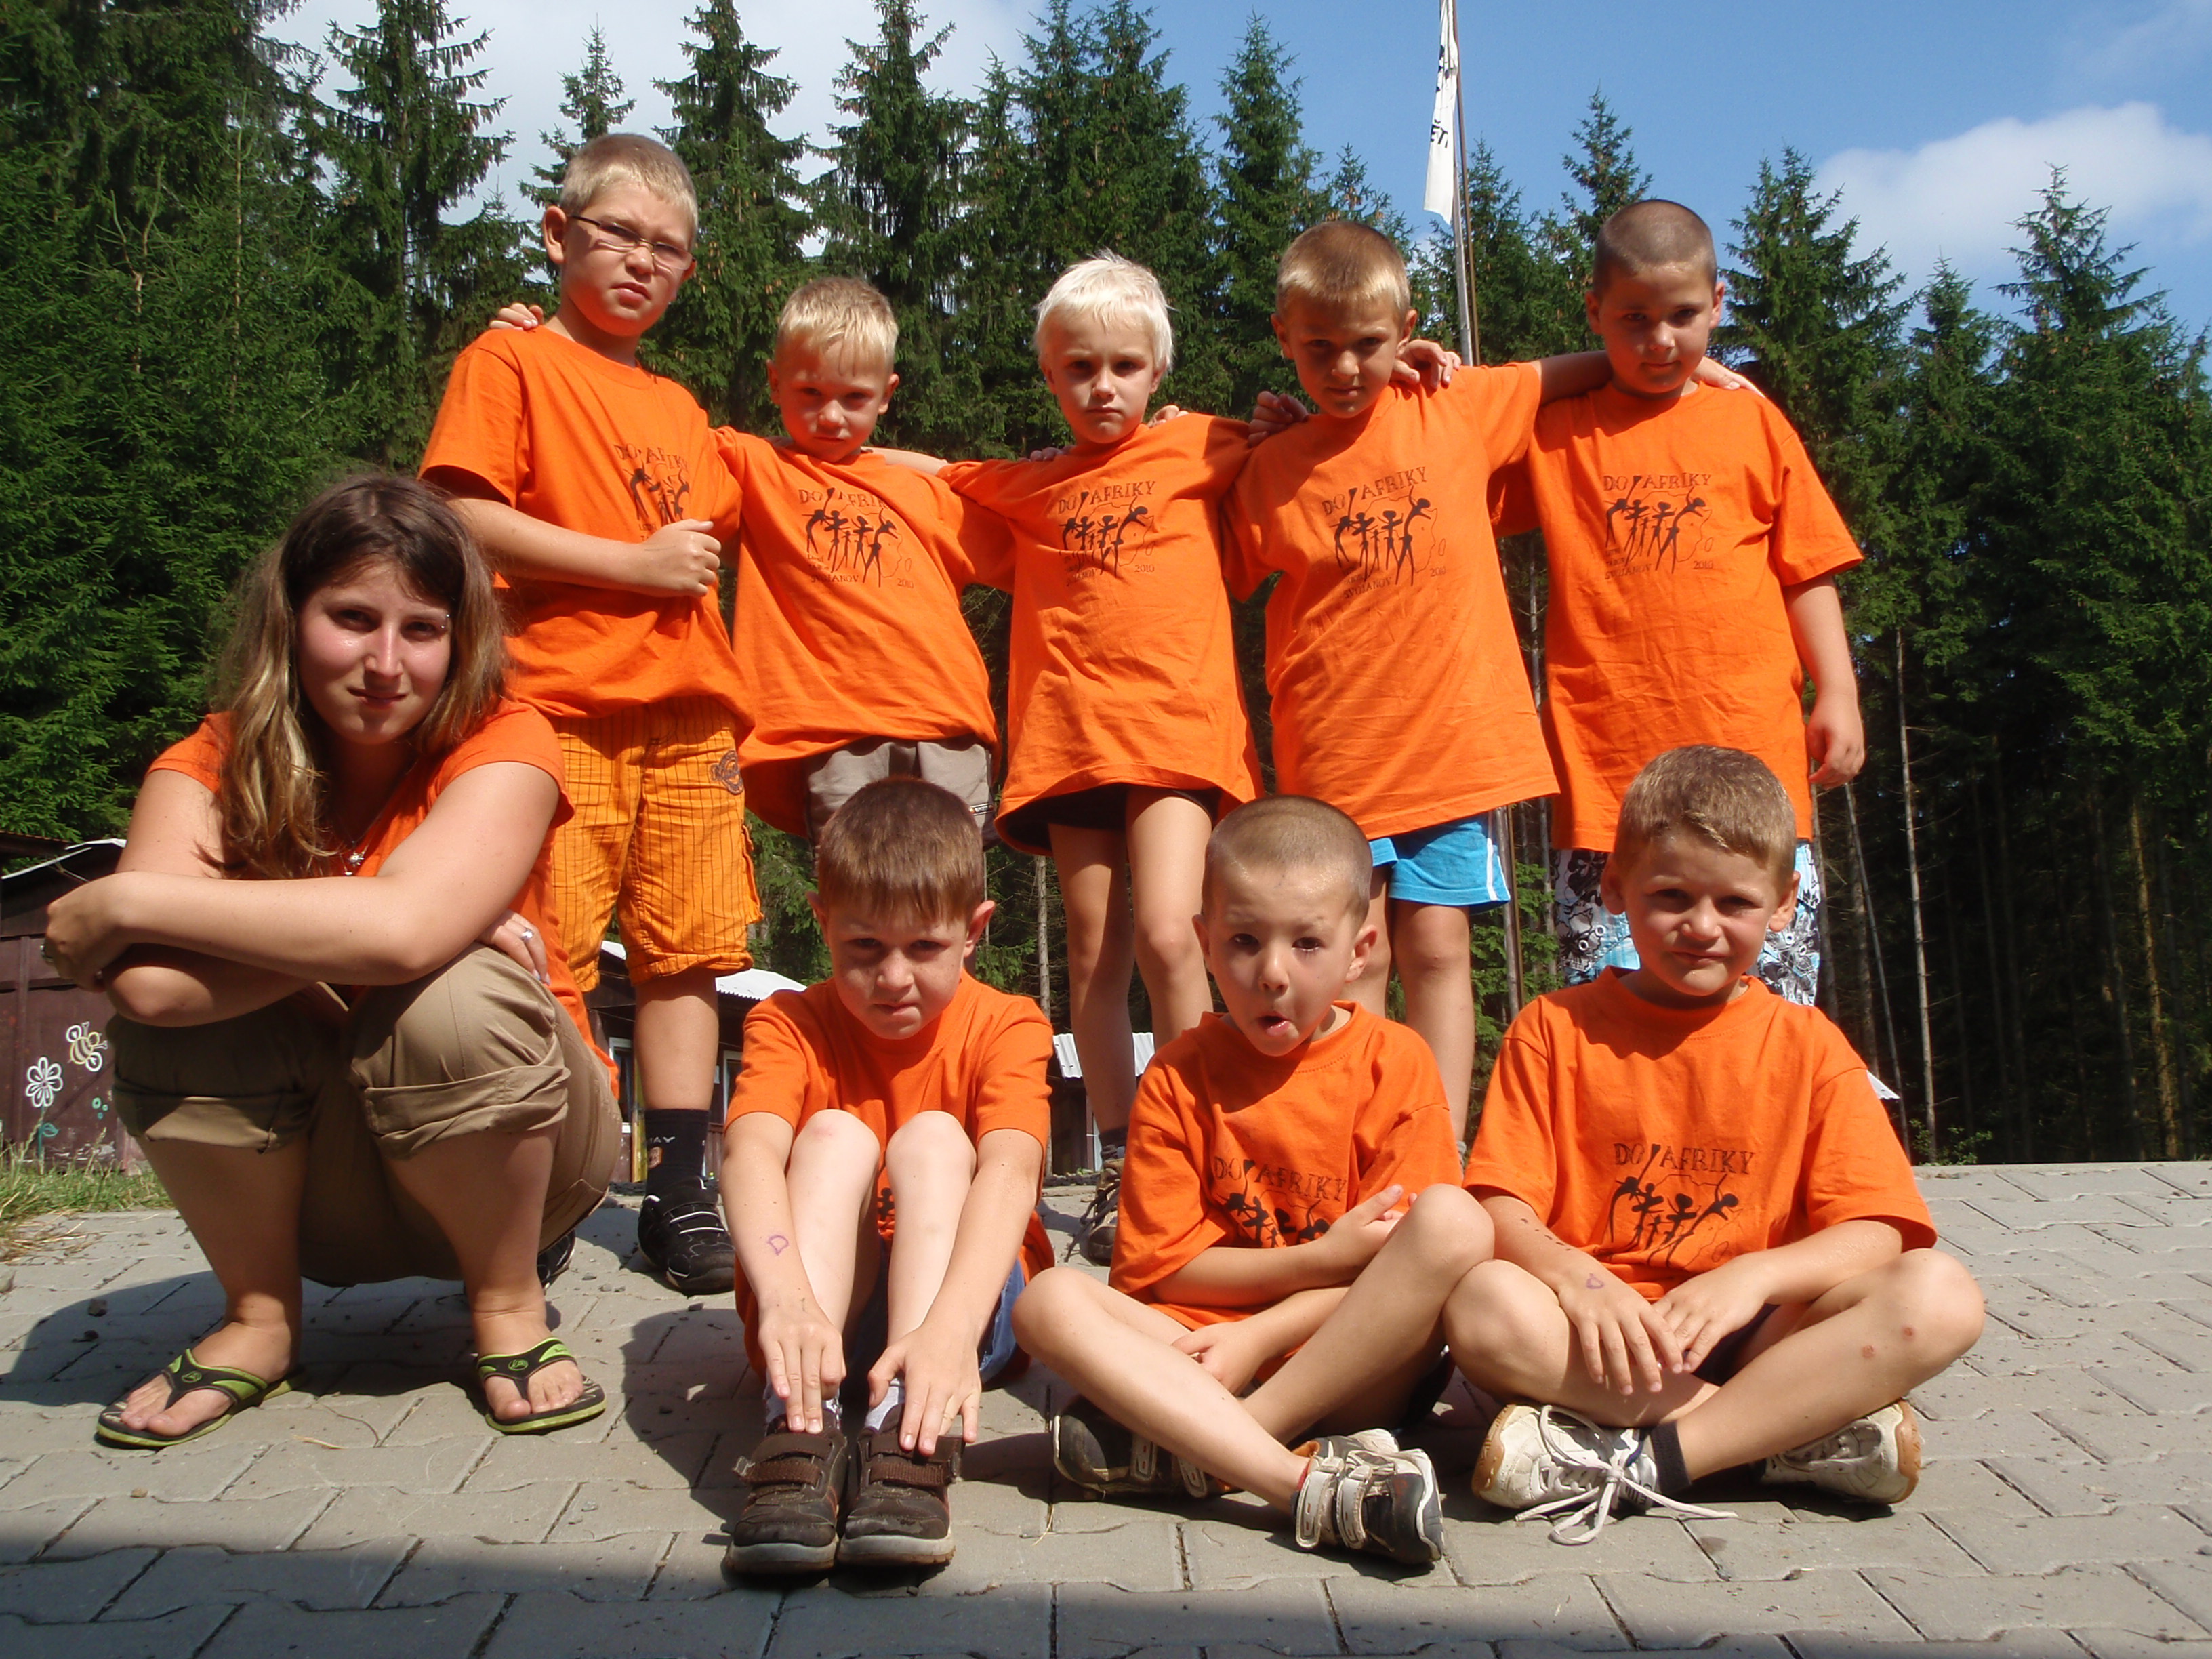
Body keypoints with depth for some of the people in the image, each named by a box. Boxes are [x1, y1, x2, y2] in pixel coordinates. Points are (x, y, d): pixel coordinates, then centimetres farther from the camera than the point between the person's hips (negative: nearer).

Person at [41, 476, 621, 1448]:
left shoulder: (503, 749, -16)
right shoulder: (211, 766, -8)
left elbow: (402, 931, -37)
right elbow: (143, 984, -27)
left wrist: (122, 904, -27)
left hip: (515, 1165, -2)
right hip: (317, 1188, 2)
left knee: (451, 1001, -32)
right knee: (173, 1008, -23)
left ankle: (509, 1308, -7)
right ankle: (258, 1319, -2)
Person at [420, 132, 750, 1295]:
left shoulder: (679, 406, 24)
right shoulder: (510, 361, 4)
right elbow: (461, 518, -9)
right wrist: (636, 565, -12)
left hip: (689, 719, 6)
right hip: (562, 714, -6)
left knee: (684, 954, 5)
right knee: (547, 966, -7)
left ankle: (678, 1200, 11)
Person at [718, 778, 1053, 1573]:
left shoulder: (1005, 1027, -8)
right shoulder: (790, 1024, -5)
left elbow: (1011, 1169, -28)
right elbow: (751, 1151, -26)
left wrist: (952, 1325, -47)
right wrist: (785, 1298, -48)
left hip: (967, 1301, 0)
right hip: (821, 1313, 1)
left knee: (932, 1138, -24)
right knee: (835, 1135, -23)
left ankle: (906, 1437, -42)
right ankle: (802, 1433, -40)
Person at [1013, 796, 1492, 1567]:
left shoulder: (1396, 1062, 2)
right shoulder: (1177, 1077, 5)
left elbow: (1409, 1250, -5)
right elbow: (1161, 1267, 1)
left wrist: (1260, 1335, -15)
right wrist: (1322, 1259, -9)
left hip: (1357, 1366, -1)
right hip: (1202, 1344, 1)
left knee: (1455, 1219, -27)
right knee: (1048, 1300, -23)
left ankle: (1189, 1450, -26)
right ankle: (1308, 1482, -39)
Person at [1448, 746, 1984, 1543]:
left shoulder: (1808, 1047, 8)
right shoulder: (1556, 1028, 5)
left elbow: (1877, 1231, -2)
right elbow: (1502, 1206, -4)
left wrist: (1754, 1275, -21)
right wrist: (1576, 1278, -25)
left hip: (1748, 1335, 2)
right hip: (1601, 1332, -1)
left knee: (1941, 1296, -23)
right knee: (1485, 1305, -32)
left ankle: (1644, 1462, -27)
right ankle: (1809, 1431, -23)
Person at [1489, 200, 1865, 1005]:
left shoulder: (1753, 422, 12)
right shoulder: (1552, 432, 11)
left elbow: (1808, 573, 13)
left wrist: (1837, 693, 4)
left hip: (1750, 756, 1)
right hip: (1604, 766, 0)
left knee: (1771, 991, 3)